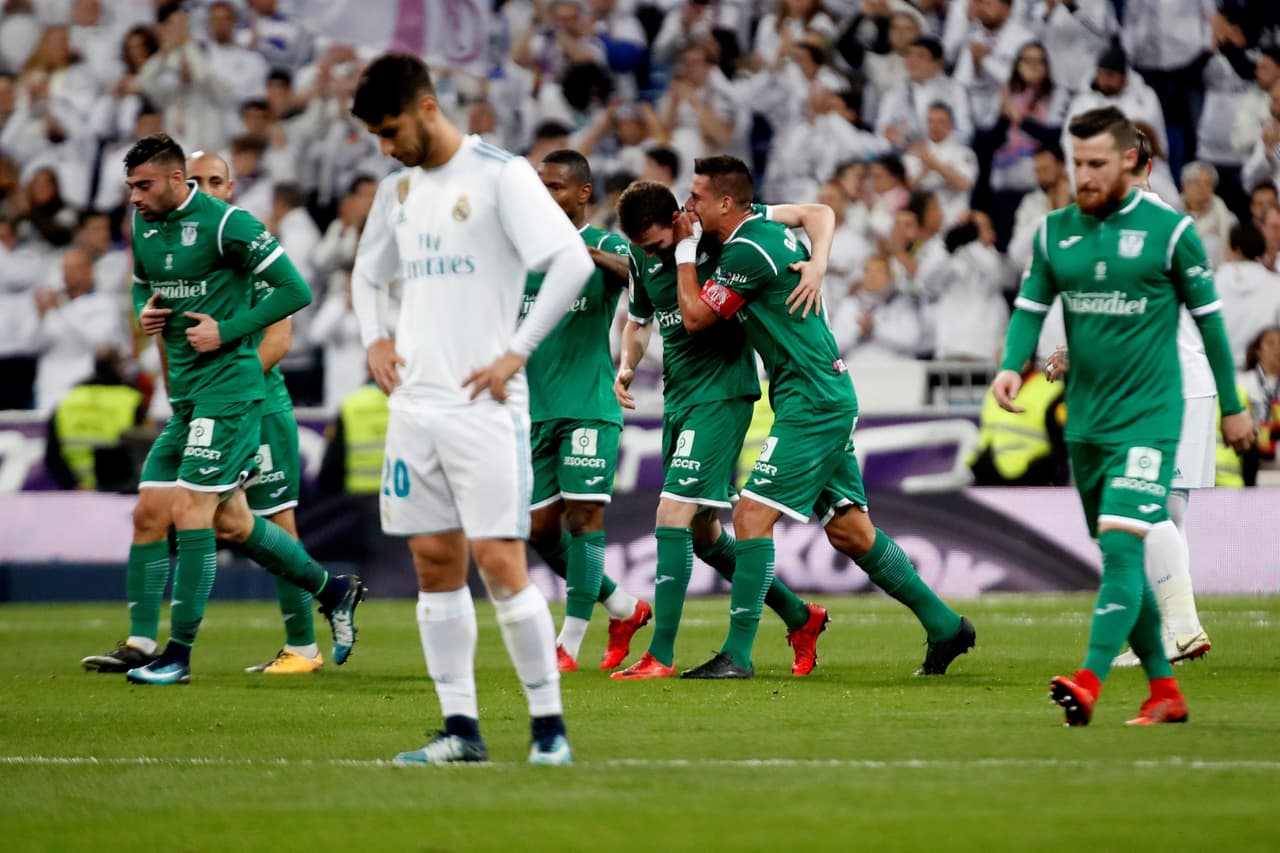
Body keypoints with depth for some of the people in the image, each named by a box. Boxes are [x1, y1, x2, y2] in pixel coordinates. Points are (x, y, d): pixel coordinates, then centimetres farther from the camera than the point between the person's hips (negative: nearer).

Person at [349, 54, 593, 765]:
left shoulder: (500, 175, -7)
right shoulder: (399, 191, 15)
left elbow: (574, 261, -16)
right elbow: (368, 274, 32)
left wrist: (517, 353, -15)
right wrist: (375, 339, 13)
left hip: (484, 405, -7)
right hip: (415, 404, 7)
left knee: (499, 561, -10)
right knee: (436, 565, 5)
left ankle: (549, 722, -1)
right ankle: (461, 728, 8)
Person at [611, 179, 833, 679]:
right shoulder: (643, 258, 5)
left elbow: (818, 215, -7)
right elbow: (639, 320, 23)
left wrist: (817, 266, -26)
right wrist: (627, 366, 2)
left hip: (723, 393, -8)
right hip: (678, 398, 8)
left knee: (673, 515, -16)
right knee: (702, 533, 13)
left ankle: (661, 656, -15)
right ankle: (800, 617, 30)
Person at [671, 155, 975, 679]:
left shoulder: (747, 252, -16)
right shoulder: (773, 232, 12)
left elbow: (695, 316, -10)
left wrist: (685, 250, -1)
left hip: (811, 402, -10)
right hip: (830, 399, 10)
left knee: (753, 515, -12)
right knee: (849, 531, 13)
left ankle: (737, 655, -12)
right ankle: (944, 625, 19)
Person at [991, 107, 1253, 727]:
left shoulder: (1170, 231, -4)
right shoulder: (1055, 232, 7)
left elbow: (1208, 320, 3)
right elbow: (1030, 309, 8)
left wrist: (1232, 407, 8)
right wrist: (1011, 366, -12)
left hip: (1148, 417, -5)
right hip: (1085, 420, 6)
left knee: (1121, 544, -19)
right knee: (1120, 560, 9)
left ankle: (1090, 682, -30)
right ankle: (1164, 691, 18)